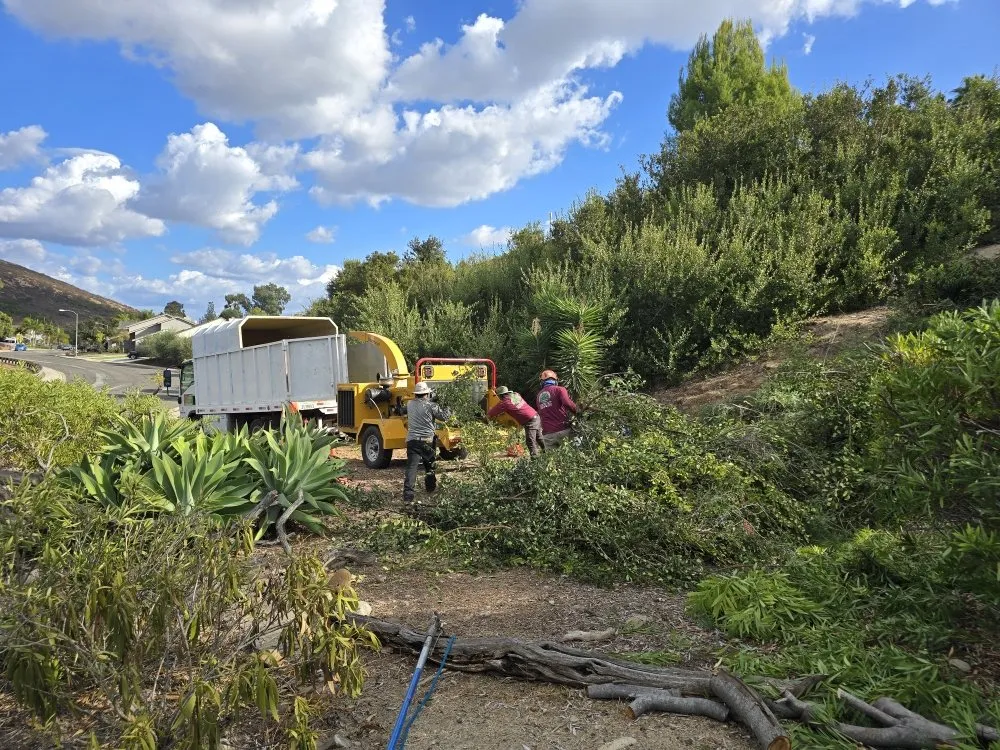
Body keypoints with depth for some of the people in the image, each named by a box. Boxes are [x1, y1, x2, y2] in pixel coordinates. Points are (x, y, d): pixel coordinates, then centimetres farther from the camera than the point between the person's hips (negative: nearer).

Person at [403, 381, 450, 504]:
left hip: (412, 440, 1)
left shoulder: (409, 404, 6)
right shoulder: (430, 405, -7)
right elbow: (444, 416, -3)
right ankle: (431, 486, 40)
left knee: (411, 467, -8)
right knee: (429, 465, 23)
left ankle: (408, 493, -22)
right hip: (427, 441, -1)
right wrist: (447, 409, 19)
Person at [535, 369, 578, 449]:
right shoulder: (559, 389, 2)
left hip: (547, 434, 4)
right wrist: (577, 411, -2)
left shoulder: (538, 396, 17)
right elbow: (567, 403, -16)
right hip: (562, 430, -4)